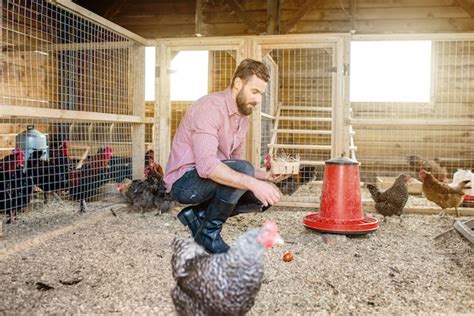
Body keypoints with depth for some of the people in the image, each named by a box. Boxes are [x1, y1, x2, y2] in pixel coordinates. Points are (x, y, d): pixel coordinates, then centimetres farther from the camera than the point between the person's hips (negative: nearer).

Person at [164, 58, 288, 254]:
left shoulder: (243, 117, 9)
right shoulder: (210, 107, -21)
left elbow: (235, 164, 14)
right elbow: (206, 165, -33)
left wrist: (267, 175, -3)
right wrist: (253, 183, -38)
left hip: (210, 178, 9)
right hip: (184, 181, -9)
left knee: (265, 197, -2)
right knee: (243, 169, -30)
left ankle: (198, 214, 4)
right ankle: (209, 233, -11)